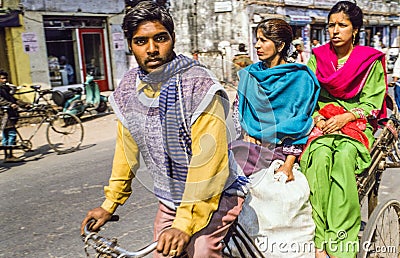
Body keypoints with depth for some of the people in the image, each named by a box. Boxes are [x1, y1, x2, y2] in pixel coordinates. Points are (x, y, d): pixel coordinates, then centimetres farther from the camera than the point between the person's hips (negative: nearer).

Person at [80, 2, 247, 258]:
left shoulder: (199, 86, -23)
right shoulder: (129, 89, -3)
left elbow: (207, 160, -27)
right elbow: (127, 149, 6)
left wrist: (185, 224, -29)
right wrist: (110, 204, 9)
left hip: (210, 198, -5)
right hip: (169, 200, 6)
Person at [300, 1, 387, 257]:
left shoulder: (371, 60, 6)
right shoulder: (318, 57, 11)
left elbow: (373, 103, 2)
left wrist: (346, 117, -13)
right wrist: (317, 117, -9)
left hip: (357, 123, -1)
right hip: (322, 120, 1)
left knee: (344, 155, -35)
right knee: (320, 156, -33)